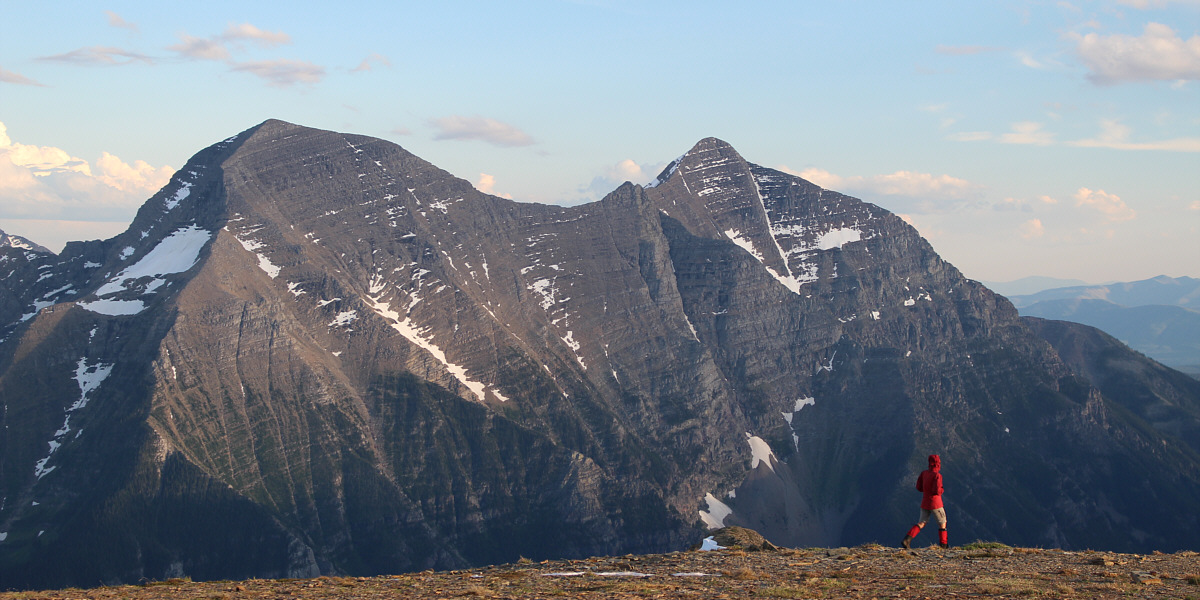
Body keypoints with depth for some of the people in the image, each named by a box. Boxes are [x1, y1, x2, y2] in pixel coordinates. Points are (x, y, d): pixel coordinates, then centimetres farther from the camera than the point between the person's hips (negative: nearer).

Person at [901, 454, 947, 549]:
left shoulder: (924, 473, 2)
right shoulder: (937, 475, -17)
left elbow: (919, 488, 7)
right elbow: (937, 491, -25)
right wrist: (941, 490, -3)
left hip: (924, 503, 6)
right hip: (935, 503, -6)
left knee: (922, 523, 11)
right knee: (942, 523, 13)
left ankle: (907, 539, -8)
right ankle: (943, 545, 17)